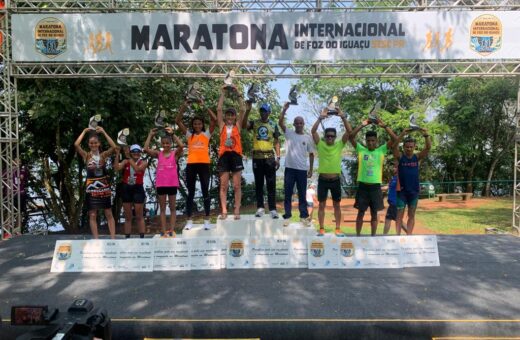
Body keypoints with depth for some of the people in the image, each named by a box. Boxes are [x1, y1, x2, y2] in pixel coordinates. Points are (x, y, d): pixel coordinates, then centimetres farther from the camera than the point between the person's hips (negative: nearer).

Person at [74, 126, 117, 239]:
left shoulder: (104, 155, 1)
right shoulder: (86, 155, 1)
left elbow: (114, 147, -16)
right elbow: (76, 145, -14)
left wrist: (103, 132, -11)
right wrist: (84, 131, -5)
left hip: (104, 186, 0)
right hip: (91, 187, 0)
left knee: (109, 214, 5)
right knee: (92, 215, 3)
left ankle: (113, 237, 9)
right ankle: (96, 239, 10)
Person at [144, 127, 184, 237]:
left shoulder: (175, 153, 0)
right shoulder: (158, 154, 6)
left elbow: (181, 146, -19)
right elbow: (146, 149, -7)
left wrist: (172, 134, -15)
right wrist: (150, 135, -5)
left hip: (172, 183, -2)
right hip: (161, 184, 2)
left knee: (172, 208, 7)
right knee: (162, 208, 7)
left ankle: (171, 231, 11)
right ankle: (163, 231, 12)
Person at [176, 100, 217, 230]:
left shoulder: (206, 134, 8)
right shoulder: (189, 134, 11)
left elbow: (214, 119, -2)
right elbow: (178, 121, 6)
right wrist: (184, 106, -2)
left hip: (204, 164, -1)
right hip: (191, 165, 2)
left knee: (205, 191, 2)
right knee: (190, 193, 6)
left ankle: (207, 220, 8)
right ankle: (189, 221, 11)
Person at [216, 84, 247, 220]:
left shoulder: (238, 126, 9)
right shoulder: (222, 126, 10)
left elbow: (243, 110, 0)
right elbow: (219, 109, 2)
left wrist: (238, 94, 0)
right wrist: (223, 94, 3)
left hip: (236, 156, 0)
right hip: (224, 156, 1)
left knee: (237, 185, 2)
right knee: (223, 185, 2)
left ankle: (237, 211, 7)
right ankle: (224, 211, 6)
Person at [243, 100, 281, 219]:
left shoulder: (273, 125, 9)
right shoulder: (254, 123, 7)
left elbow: (276, 142, 7)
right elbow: (244, 125, -14)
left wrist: (278, 158, -2)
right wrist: (248, 111, -22)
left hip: (270, 157, 0)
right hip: (257, 156, 0)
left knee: (271, 184, -1)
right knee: (258, 184, 6)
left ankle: (272, 209, 2)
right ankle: (260, 208, 13)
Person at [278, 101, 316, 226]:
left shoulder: (308, 138, 5)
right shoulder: (289, 133, 3)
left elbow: (311, 154, 9)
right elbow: (280, 122, -12)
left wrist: (311, 169, 5)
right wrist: (285, 109, -21)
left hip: (302, 170, 1)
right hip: (290, 168, -1)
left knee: (302, 194, 8)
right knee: (287, 194, 4)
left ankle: (304, 216, 18)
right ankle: (287, 216, 13)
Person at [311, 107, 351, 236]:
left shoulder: (339, 145, 1)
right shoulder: (320, 145, 0)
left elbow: (349, 131, -8)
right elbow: (313, 131, -12)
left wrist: (342, 117, -15)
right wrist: (321, 117, -18)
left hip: (335, 179, 1)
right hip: (323, 179, -1)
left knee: (337, 205, 9)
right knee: (322, 205, 5)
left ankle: (338, 229, 17)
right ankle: (321, 229, 13)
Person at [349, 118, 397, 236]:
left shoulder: (382, 150, 4)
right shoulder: (361, 150, 2)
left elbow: (394, 139, -6)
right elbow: (351, 137, -8)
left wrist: (384, 126, -11)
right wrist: (362, 125, -11)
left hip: (375, 186, 1)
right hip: (363, 186, -1)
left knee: (374, 213, 9)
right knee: (361, 212, 7)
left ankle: (373, 236, 19)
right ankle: (358, 236, 16)